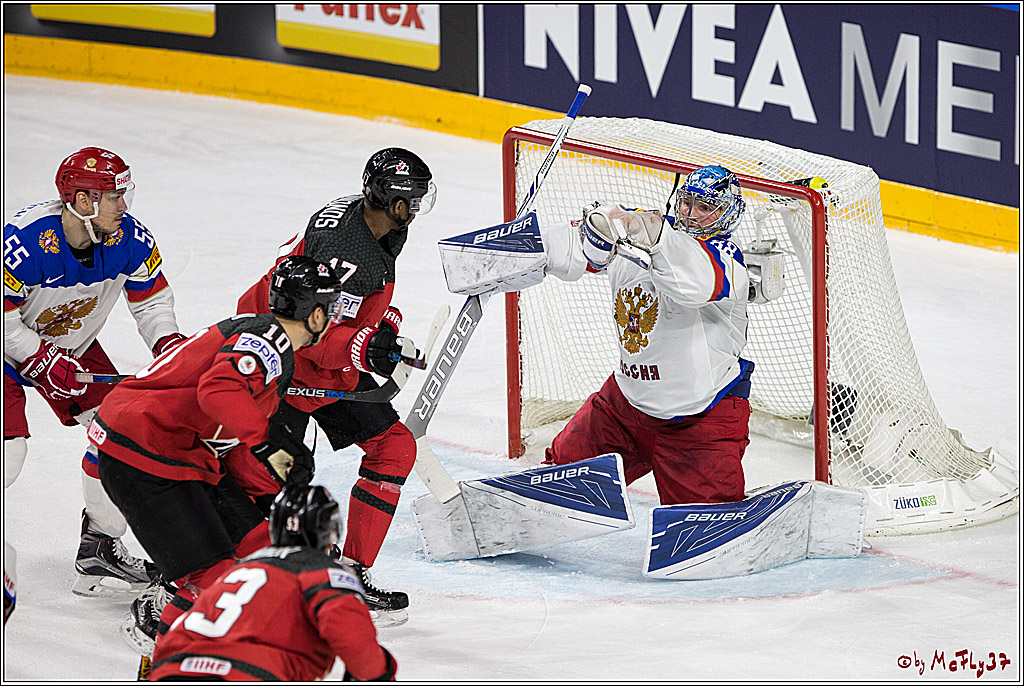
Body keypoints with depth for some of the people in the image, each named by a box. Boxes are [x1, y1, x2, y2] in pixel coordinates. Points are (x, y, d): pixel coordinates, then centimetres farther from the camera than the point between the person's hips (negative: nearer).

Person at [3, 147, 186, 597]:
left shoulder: (130, 240, -17)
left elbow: (151, 298, 0)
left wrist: (169, 343, -16)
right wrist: (42, 362, -28)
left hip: (74, 347, 6)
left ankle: (100, 547, 10)